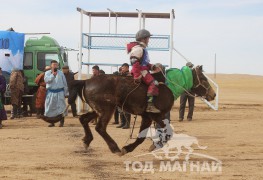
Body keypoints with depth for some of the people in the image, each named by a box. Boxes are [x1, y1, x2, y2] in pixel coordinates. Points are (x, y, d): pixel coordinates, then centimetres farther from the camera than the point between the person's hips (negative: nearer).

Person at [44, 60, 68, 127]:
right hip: (51, 92, 0)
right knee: (50, 108, 3)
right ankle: (52, 122, 14)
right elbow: (46, 80, -14)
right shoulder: (47, 73, 5)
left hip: (59, 92, 0)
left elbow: (65, 83, 9)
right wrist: (53, 75, -23)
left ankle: (61, 122, 3)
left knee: (61, 107, -4)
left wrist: (66, 93, 7)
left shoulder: (60, 73, 7)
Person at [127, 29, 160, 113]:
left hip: (143, 70, 11)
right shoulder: (138, 48, -11)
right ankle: (150, 105, -32)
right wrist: (137, 75, -25)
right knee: (153, 83, -24)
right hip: (141, 71, -11)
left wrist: (152, 67, 8)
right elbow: (134, 62, -21)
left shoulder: (142, 48, 23)